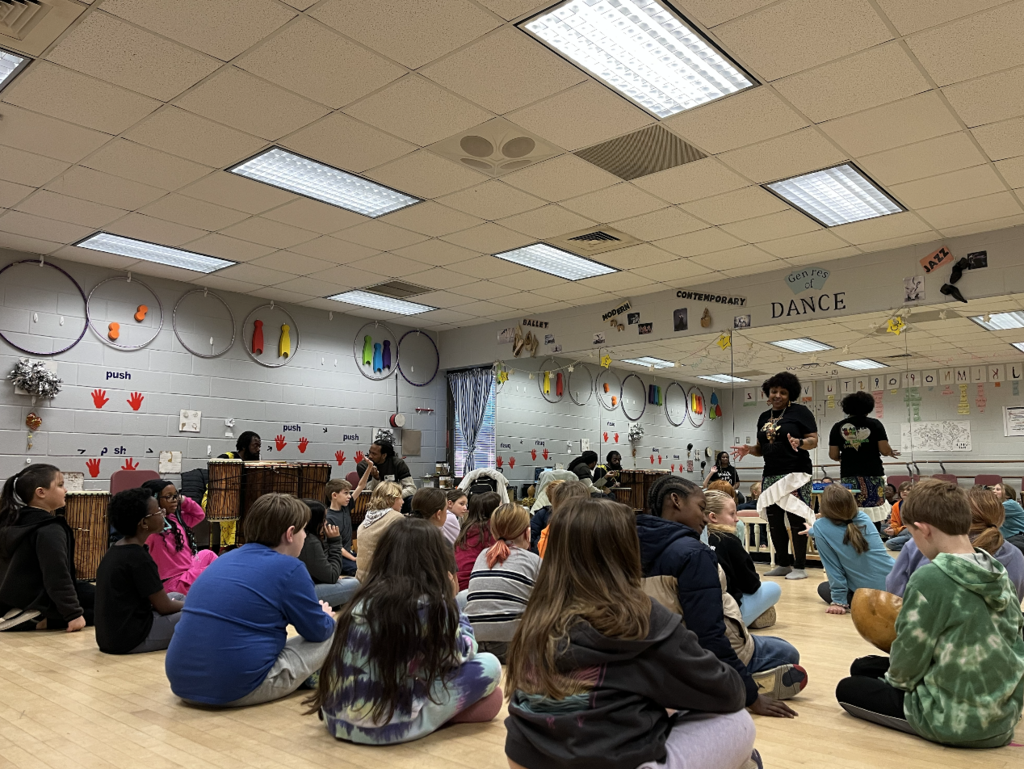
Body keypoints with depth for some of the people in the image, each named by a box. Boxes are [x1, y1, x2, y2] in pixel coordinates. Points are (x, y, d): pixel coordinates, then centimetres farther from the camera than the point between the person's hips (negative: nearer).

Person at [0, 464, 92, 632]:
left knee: (84, 589, 23)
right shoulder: (50, 531, -22)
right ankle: (42, 621, -17)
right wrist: (73, 614, -22)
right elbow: (57, 577, -26)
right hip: (35, 602, -10)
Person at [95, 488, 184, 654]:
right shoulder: (138, 557, -20)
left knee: (177, 597, 21)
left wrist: (181, 603, 16)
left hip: (109, 634, 9)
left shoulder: (115, 550, 6)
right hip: (130, 639, -9)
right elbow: (164, 607, -12)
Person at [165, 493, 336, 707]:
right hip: (237, 690, -8)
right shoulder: (289, 568, -10)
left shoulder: (225, 559, 12)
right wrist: (326, 617, 22)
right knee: (331, 637, 9)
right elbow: (319, 631, -1)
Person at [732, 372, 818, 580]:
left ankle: (800, 566, 0)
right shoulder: (764, 417, 16)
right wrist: (749, 449, -1)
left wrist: (800, 442, -26)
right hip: (770, 476, 7)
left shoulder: (800, 412, -2)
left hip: (795, 474, -6)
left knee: (796, 519, -7)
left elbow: (814, 440, -7)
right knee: (774, 521, 6)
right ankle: (783, 564, 16)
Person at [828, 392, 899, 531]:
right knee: (873, 516, 2)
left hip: (848, 477, 1)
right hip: (872, 476, -1)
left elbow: (833, 455, 2)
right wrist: (891, 452, 18)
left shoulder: (838, 427, 4)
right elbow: (884, 450, -4)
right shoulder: (874, 424, 1)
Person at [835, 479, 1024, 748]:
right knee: (863, 667, 19)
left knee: (848, 689, 13)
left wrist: (893, 679, 6)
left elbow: (909, 655, -16)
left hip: (956, 721, -7)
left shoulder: (929, 579, -24)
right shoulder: (1000, 575, -1)